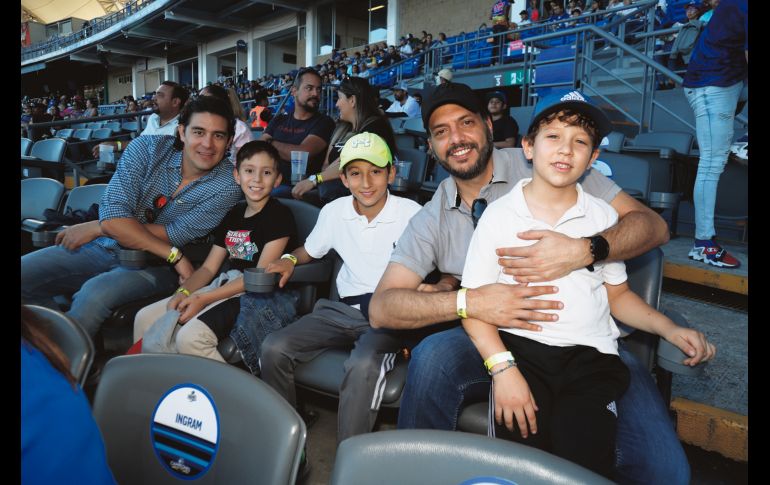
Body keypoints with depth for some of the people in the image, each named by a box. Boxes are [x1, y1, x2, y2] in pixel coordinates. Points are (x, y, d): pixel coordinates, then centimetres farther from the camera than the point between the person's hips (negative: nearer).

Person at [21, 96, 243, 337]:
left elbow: (177, 235, -17)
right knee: (24, 272, -12)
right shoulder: (147, 147, -8)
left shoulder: (228, 185, -14)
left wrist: (96, 227, -14)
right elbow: (112, 213, -18)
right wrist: (173, 255, -24)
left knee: (95, 293, -30)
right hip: (105, 247, 4)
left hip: (153, 265, -3)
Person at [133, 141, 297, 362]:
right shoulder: (233, 214, 15)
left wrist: (203, 299, -15)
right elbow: (209, 267, 15)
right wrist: (183, 292, -6)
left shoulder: (280, 215, -8)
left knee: (190, 337, -28)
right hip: (227, 284, 8)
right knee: (145, 318, 1)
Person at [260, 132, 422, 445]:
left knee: (363, 365, -36)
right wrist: (290, 259, 2)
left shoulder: (412, 214, -6)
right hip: (343, 310, 5)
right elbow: (310, 250, 24)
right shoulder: (334, 212, 5)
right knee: (274, 348, -15)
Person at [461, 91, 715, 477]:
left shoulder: (603, 216, 9)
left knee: (585, 467, -18)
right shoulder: (499, 214, 0)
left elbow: (616, 293, 18)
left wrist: (669, 329, 2)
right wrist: (502, 368, -15)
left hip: (590, 355, 2)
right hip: (519, 348, -1)